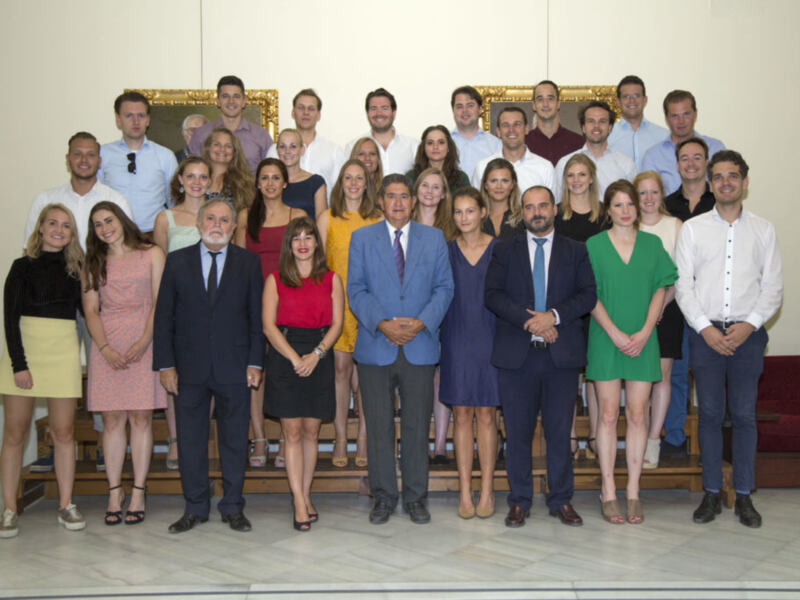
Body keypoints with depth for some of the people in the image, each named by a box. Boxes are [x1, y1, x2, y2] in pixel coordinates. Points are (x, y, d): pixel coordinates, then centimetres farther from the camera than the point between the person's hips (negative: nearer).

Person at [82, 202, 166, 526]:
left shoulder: (151, 254, 6)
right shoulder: (93, 264, 14)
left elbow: (160, 302, -1)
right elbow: (91, 310, 7)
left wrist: (143, 341, -12)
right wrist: (105, 348, -8)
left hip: (143, 343, -2)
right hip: (106, 345, 2)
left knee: (141, 417, -3)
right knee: (112, 420, 1)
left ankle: (138, 493, 1)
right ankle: (114, 493, 5)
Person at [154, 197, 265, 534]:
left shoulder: (248, 263, 5)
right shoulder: (177, 261, 6)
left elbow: (256, 317, 4)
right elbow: (163, 317, 4)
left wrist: (255, 362, -4)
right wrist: (165, 364, -3)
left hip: (234, 367, 0)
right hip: (189, 367, 1)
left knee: (234, 439, 6)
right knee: (190, 440, 7)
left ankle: (233, 507, 19)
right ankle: (195, 508, 20)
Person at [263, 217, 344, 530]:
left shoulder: (331, 279, 8)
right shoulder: (275, 279, 4)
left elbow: (337, 323, 3)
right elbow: (269, 325, -2)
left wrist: (316, 354, -12)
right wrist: (294, 357, -13)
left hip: (319, 359, 2)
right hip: (283, 358, -1)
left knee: (311, 431, 5)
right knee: (292, 431, -3)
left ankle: (305, 496, 16)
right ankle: (299, 502, 0)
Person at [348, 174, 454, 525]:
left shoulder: (434, 239, 9)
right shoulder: (361, 238, 7)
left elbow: (444, 288, 4)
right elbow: (356, 290, 0)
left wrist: (421, 322, -12)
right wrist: (382, 324, -14)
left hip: (420, 347, 1)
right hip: (375, 347, 0)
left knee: (417, 426, 6)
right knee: (379, 427, 5)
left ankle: (415, 497, 18)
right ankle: (383, 497, 17)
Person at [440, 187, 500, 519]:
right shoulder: (446, 250, 5)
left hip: (489, 339, -1)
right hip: (456, 340, 1)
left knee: (486, 416, 3)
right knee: (462, 416, 4)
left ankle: (486, 492, 11)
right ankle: (465, 492, 11)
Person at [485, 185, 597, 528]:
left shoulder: (575, 251, 10)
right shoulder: (504, 252, 10)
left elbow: (588, 294, 0)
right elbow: (492, 295, -2)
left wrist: (553, 316, -15)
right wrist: (527, 320, -14)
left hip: (562, 354, 0)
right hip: (516, 355, 0)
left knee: (560, 430, 6)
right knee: (517, 431, 5)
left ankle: (561, 500, 18)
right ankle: (519, 501, 16)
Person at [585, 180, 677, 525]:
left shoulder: (652, 244, 8)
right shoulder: (594, 244, 1)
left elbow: (660, 290, 5)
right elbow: (590, 295, -3)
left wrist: (644, 332, -8)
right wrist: (615, 333, -13)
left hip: (642, 340, 2)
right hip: (606, 339, -2)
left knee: (637, 415, 3)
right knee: (609, 414, 1)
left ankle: (633, 493, 11)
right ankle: (608, 493, 8)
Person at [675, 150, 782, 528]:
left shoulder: (763, 230, 8)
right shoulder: (692, 228, 6)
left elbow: (773, 287, 4)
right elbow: (683, 285, 1)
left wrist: (748, 324, -10)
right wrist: (705, 327, -9)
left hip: (747, 334, 0)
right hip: (705, 333, 0)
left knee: (744, 415, 3)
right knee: (710, 414, 4)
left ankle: (744, 496, 13)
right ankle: (712, 494, 13)